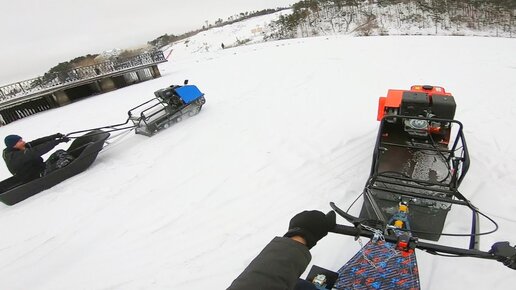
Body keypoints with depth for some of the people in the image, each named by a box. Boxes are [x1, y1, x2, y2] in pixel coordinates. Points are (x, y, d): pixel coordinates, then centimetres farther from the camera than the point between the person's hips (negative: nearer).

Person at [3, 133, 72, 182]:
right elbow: (37, 151, -33)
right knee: (64, 159, -22)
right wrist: (58, 141, -35)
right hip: (37, 178, -9)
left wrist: (55, 136, -13)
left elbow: (37, 142, -3)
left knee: (60, 153, 1)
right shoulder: (17, 157, -24)